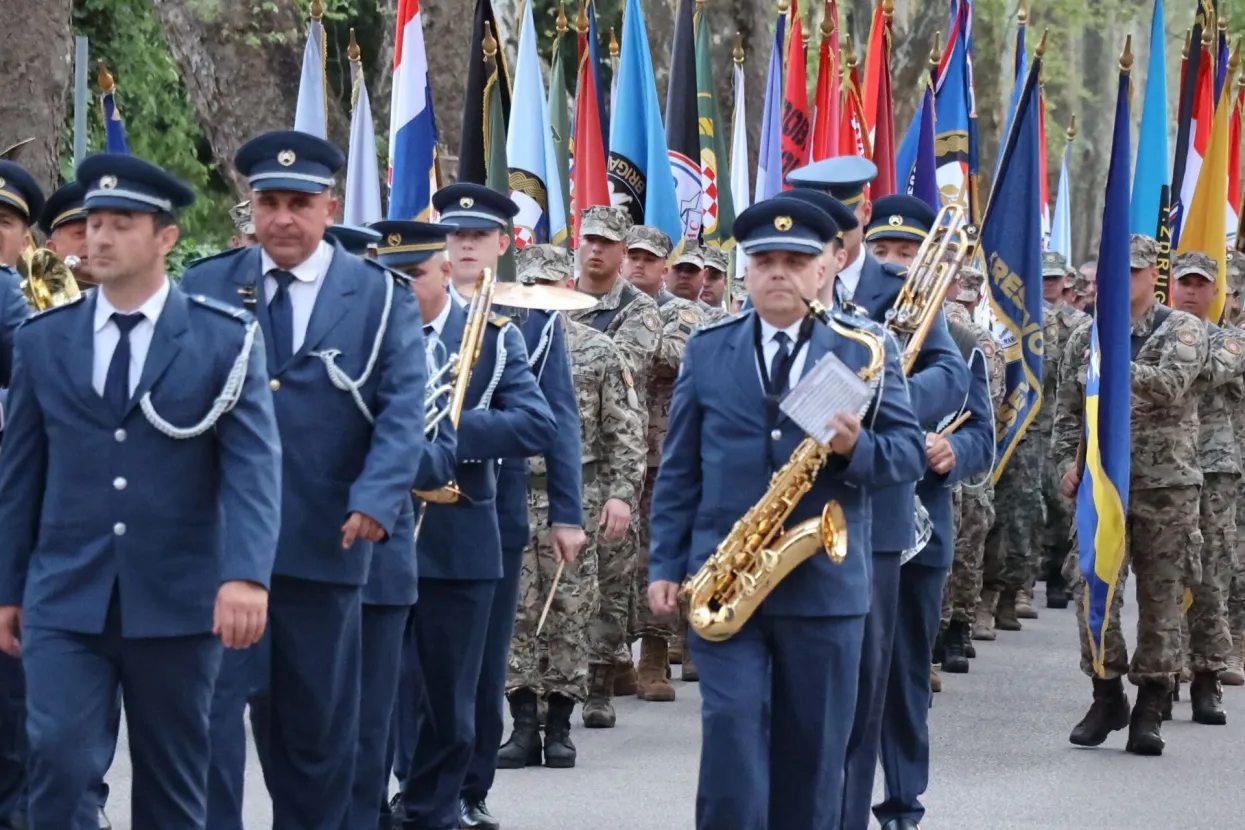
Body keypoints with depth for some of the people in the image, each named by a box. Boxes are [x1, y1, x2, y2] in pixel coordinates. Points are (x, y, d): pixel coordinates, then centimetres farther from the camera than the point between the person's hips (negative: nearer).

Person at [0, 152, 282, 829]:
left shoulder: (226, 339, -1)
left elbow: (254, 463, -10)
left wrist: (247, 576, -24)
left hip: (177, 600, -1)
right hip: (65, 599, 1)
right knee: (57, 759, -14)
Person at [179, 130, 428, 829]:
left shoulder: (382, 297, 3)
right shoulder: (204, 288, 8)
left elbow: (403, 410, -6)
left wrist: (378, 499, -21)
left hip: (325, 538, 0)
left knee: (319, 719, 10)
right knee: (209, 702, -9)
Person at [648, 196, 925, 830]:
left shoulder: (868, 347, 4)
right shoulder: (706, 351, 8)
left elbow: (910, 450, 1)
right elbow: (678, 470, 10)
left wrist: (857, 447, -20)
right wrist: (665, 565, 3)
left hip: (827, 585, 0)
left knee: (812, 753, 7)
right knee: (731, 740, -9)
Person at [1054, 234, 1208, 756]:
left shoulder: (1182, 330, 1)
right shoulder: (1085, 337, 11)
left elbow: (1170, 384, -18)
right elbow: (1067, 411, 15)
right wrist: (1067, 462, 2)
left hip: (1167, 485, -2)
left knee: (1161, 596, 2)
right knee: (1094, 591, -4)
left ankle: (1149, 707, 9)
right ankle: (1107, 695, 10)